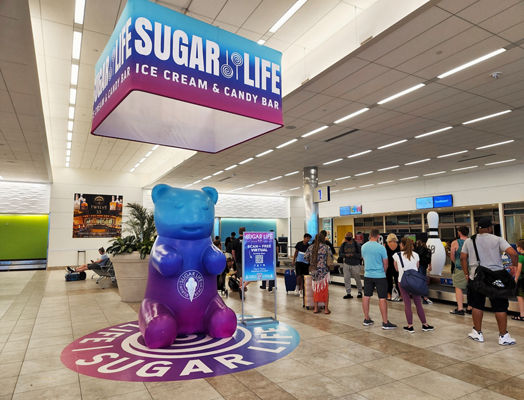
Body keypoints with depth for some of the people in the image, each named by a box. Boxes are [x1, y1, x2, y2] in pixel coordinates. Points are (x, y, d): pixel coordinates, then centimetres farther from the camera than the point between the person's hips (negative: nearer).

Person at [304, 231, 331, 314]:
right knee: (325, 289, 8)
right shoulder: (326, 247, -8)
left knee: (316, 289, 14)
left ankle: (315, 308, 18)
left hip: (314, 271, 3)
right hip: (324, 271, -3)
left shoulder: (310, 247, 2)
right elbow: (331, 257, -1)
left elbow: (305, 257, 3)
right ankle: (326, 309, 13)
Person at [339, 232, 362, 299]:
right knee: (346, 279, 0)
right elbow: (340, 253, 4)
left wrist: (353, 255, -26)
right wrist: (345, 255, -16)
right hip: (346, 264, 3)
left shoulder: (357, 244, -9)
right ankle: (348, 293, 9)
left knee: (357, 279, 9)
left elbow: (360, 255, -11)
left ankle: (360, 292, 29)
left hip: (355, 264, -3)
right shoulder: (344, 244, 3)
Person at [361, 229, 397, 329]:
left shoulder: (363, 247, 2)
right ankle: (385, 322, 5)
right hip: (379, 276, -5)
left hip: (367, 275, 5)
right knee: (382, 299, 0)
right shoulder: (381, 247, -13)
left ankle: (366, 319, 22)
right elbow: (385, 264, -4)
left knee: (366, 296, 12)